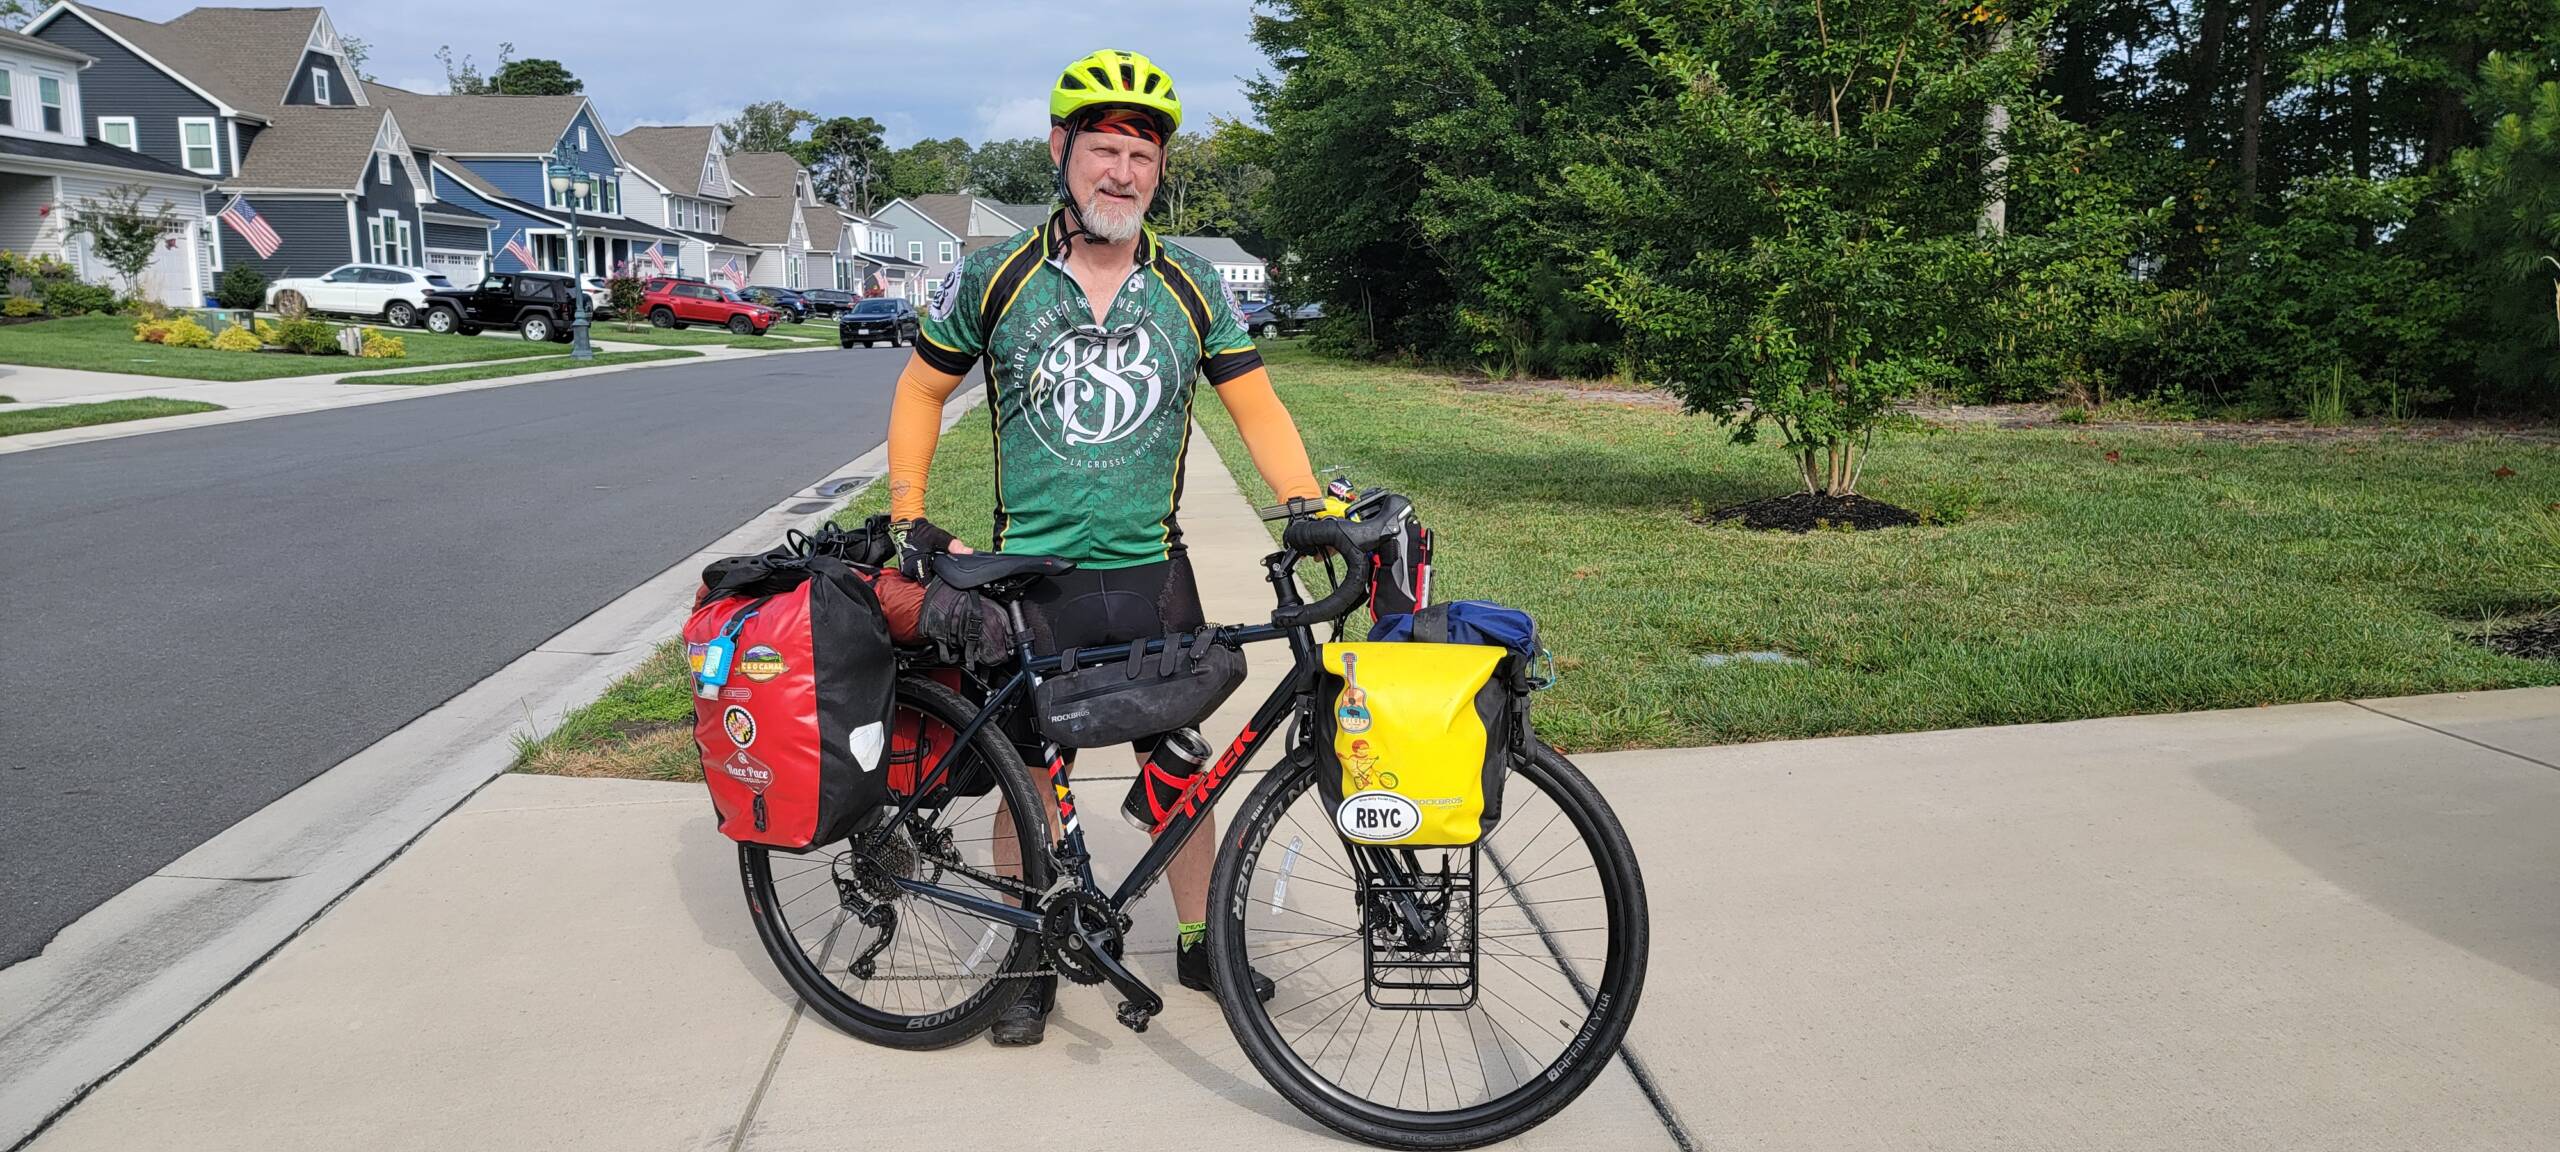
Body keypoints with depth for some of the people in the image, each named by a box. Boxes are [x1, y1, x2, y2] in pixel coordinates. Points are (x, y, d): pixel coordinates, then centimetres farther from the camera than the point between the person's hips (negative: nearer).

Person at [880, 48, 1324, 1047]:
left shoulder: (1191, 289, 2)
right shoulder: (994, 279, -2)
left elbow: (1257, 408, 4)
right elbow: (921, 392, 9)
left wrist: (1309, 506, -11)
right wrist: (908, 519, 2)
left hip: (1152, 574, 2)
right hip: (1032, 578, -1)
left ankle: (1201, 944, 27)